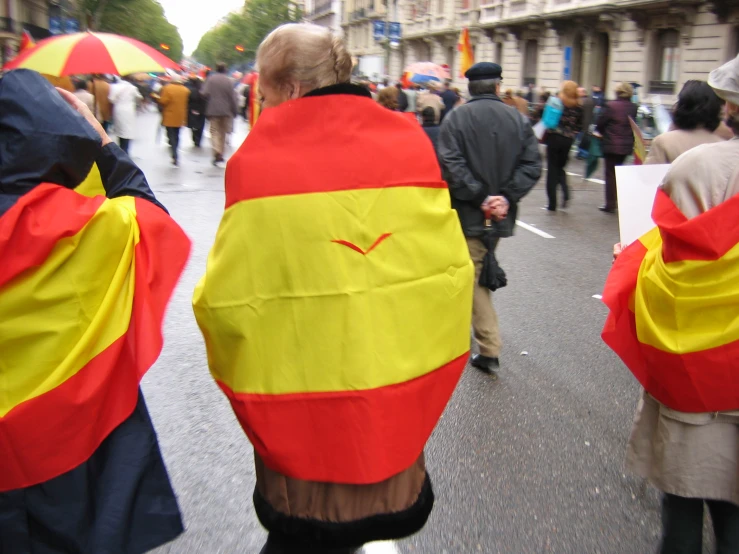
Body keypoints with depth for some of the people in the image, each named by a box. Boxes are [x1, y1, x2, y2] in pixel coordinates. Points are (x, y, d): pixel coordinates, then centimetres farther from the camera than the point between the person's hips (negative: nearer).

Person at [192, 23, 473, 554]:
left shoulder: (258, 158, -16)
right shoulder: (409, 140, -5)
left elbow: (228, 297, -15)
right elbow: (451, 269, -2)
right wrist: (421, 351, 12)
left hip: (304, 398, -3)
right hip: (400, 387, 4)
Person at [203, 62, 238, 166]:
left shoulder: (211, 79, -6)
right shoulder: (228, 81, -4)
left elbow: (205, 93, -13)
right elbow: (232, 97, -4)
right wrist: (235, 111, 4)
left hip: (213, 110, -1)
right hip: (226, 110, 2)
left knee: (215, 132, 1)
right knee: (222, 132, 15)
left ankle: (217, 153, -19)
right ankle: (221, 153, 21)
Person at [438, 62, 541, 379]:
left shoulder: (457, 118, -7)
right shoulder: (518, 119, 4)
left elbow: (451, 166, -18)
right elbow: (532, 165, -4)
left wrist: (480, 197, -15)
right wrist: (506, 197, -8)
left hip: (469, 214, -4)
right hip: (501, 216, 5)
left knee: (475, 277, 0)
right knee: (483, 271, 22)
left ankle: (490, 350, -2)